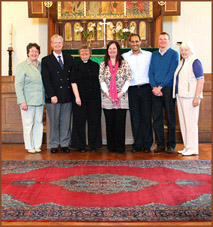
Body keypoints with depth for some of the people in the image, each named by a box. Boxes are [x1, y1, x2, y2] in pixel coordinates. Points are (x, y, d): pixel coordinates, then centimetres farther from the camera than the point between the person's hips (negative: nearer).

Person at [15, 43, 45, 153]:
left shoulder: (41, 65, 13)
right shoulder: (22, 66, -2)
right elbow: (18, 85, -7)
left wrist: (45, 98, 6)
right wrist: (22, 101, -14)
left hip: (40, 100, 5)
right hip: (28, 101, -4)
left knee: (39, 122, 6)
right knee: (28, 123, 0)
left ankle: (37, 145, 16)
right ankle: (29, 146, 10)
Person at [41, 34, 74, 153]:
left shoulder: (69, 58, 13)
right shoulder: (46, 60, 4)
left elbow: (73, 77, 11)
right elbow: (46, 80, -4)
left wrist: (73, 94, 2)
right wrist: (52, 95, -12)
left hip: (67, 96, 3)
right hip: (53, 97, -2)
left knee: (66, 121, 7)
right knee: (54, 122, 3)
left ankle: (64, 144, 16)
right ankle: (54, 145, 14)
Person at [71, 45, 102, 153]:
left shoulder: (96, 65, 11)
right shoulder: (76, 66, 4)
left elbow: (99, 81, 14)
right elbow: (74, 82, -3)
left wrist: (101, 94, 6)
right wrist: (77, 96, -12)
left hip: (94, 97, 2)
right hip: (81, 97, -2)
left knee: (94, 120, 4)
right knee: (80, 121, 0)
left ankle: (93, 145, 13)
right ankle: (80, 145, 9)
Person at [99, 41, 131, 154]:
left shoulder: (124, 63, 5)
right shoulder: (103, 64, 10)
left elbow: (128, 79, 0)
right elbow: (101, 80, 4)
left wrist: (121, 92, -9)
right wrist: (107, 93, -8)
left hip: (121, 97, -1)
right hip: (107, 97, 1)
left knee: (120, 122, -2)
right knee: (109, 122, 4)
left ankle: (120, 147, 7)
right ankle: (111, 146, 13)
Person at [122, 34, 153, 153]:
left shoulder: (149, 55, 9)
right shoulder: (124, 56, 11)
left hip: (145, 88, -1)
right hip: (132, 90, 1)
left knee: (147, 117, -1)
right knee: (135, 118, 2)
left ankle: (147, 144, 7)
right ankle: (137, 144, 9)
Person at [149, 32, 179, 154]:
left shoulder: (174, 54, 2)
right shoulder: (154, 55, 15)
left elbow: (171, 73, -8)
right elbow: (151, 72, 9)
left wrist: (160, 87, -13)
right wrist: (154, 87, -6)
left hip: (168, 89, -4)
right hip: (155, 90, 4)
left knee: (170, 117, 0)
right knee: (157, 118, 4)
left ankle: (171, 145, 8)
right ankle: (160, 144, 13)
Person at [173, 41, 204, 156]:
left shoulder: (195, 62, -8)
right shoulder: (182, 62, 18)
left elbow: (201, 80, -13)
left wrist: (197, 97, -20)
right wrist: (177, 96, 17)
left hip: (190, 96, -9)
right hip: (180, 95, 9)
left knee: (190, 122, -7)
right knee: (183, 122, 10)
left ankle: (193, 148, -1)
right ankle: (187, 147, 18)